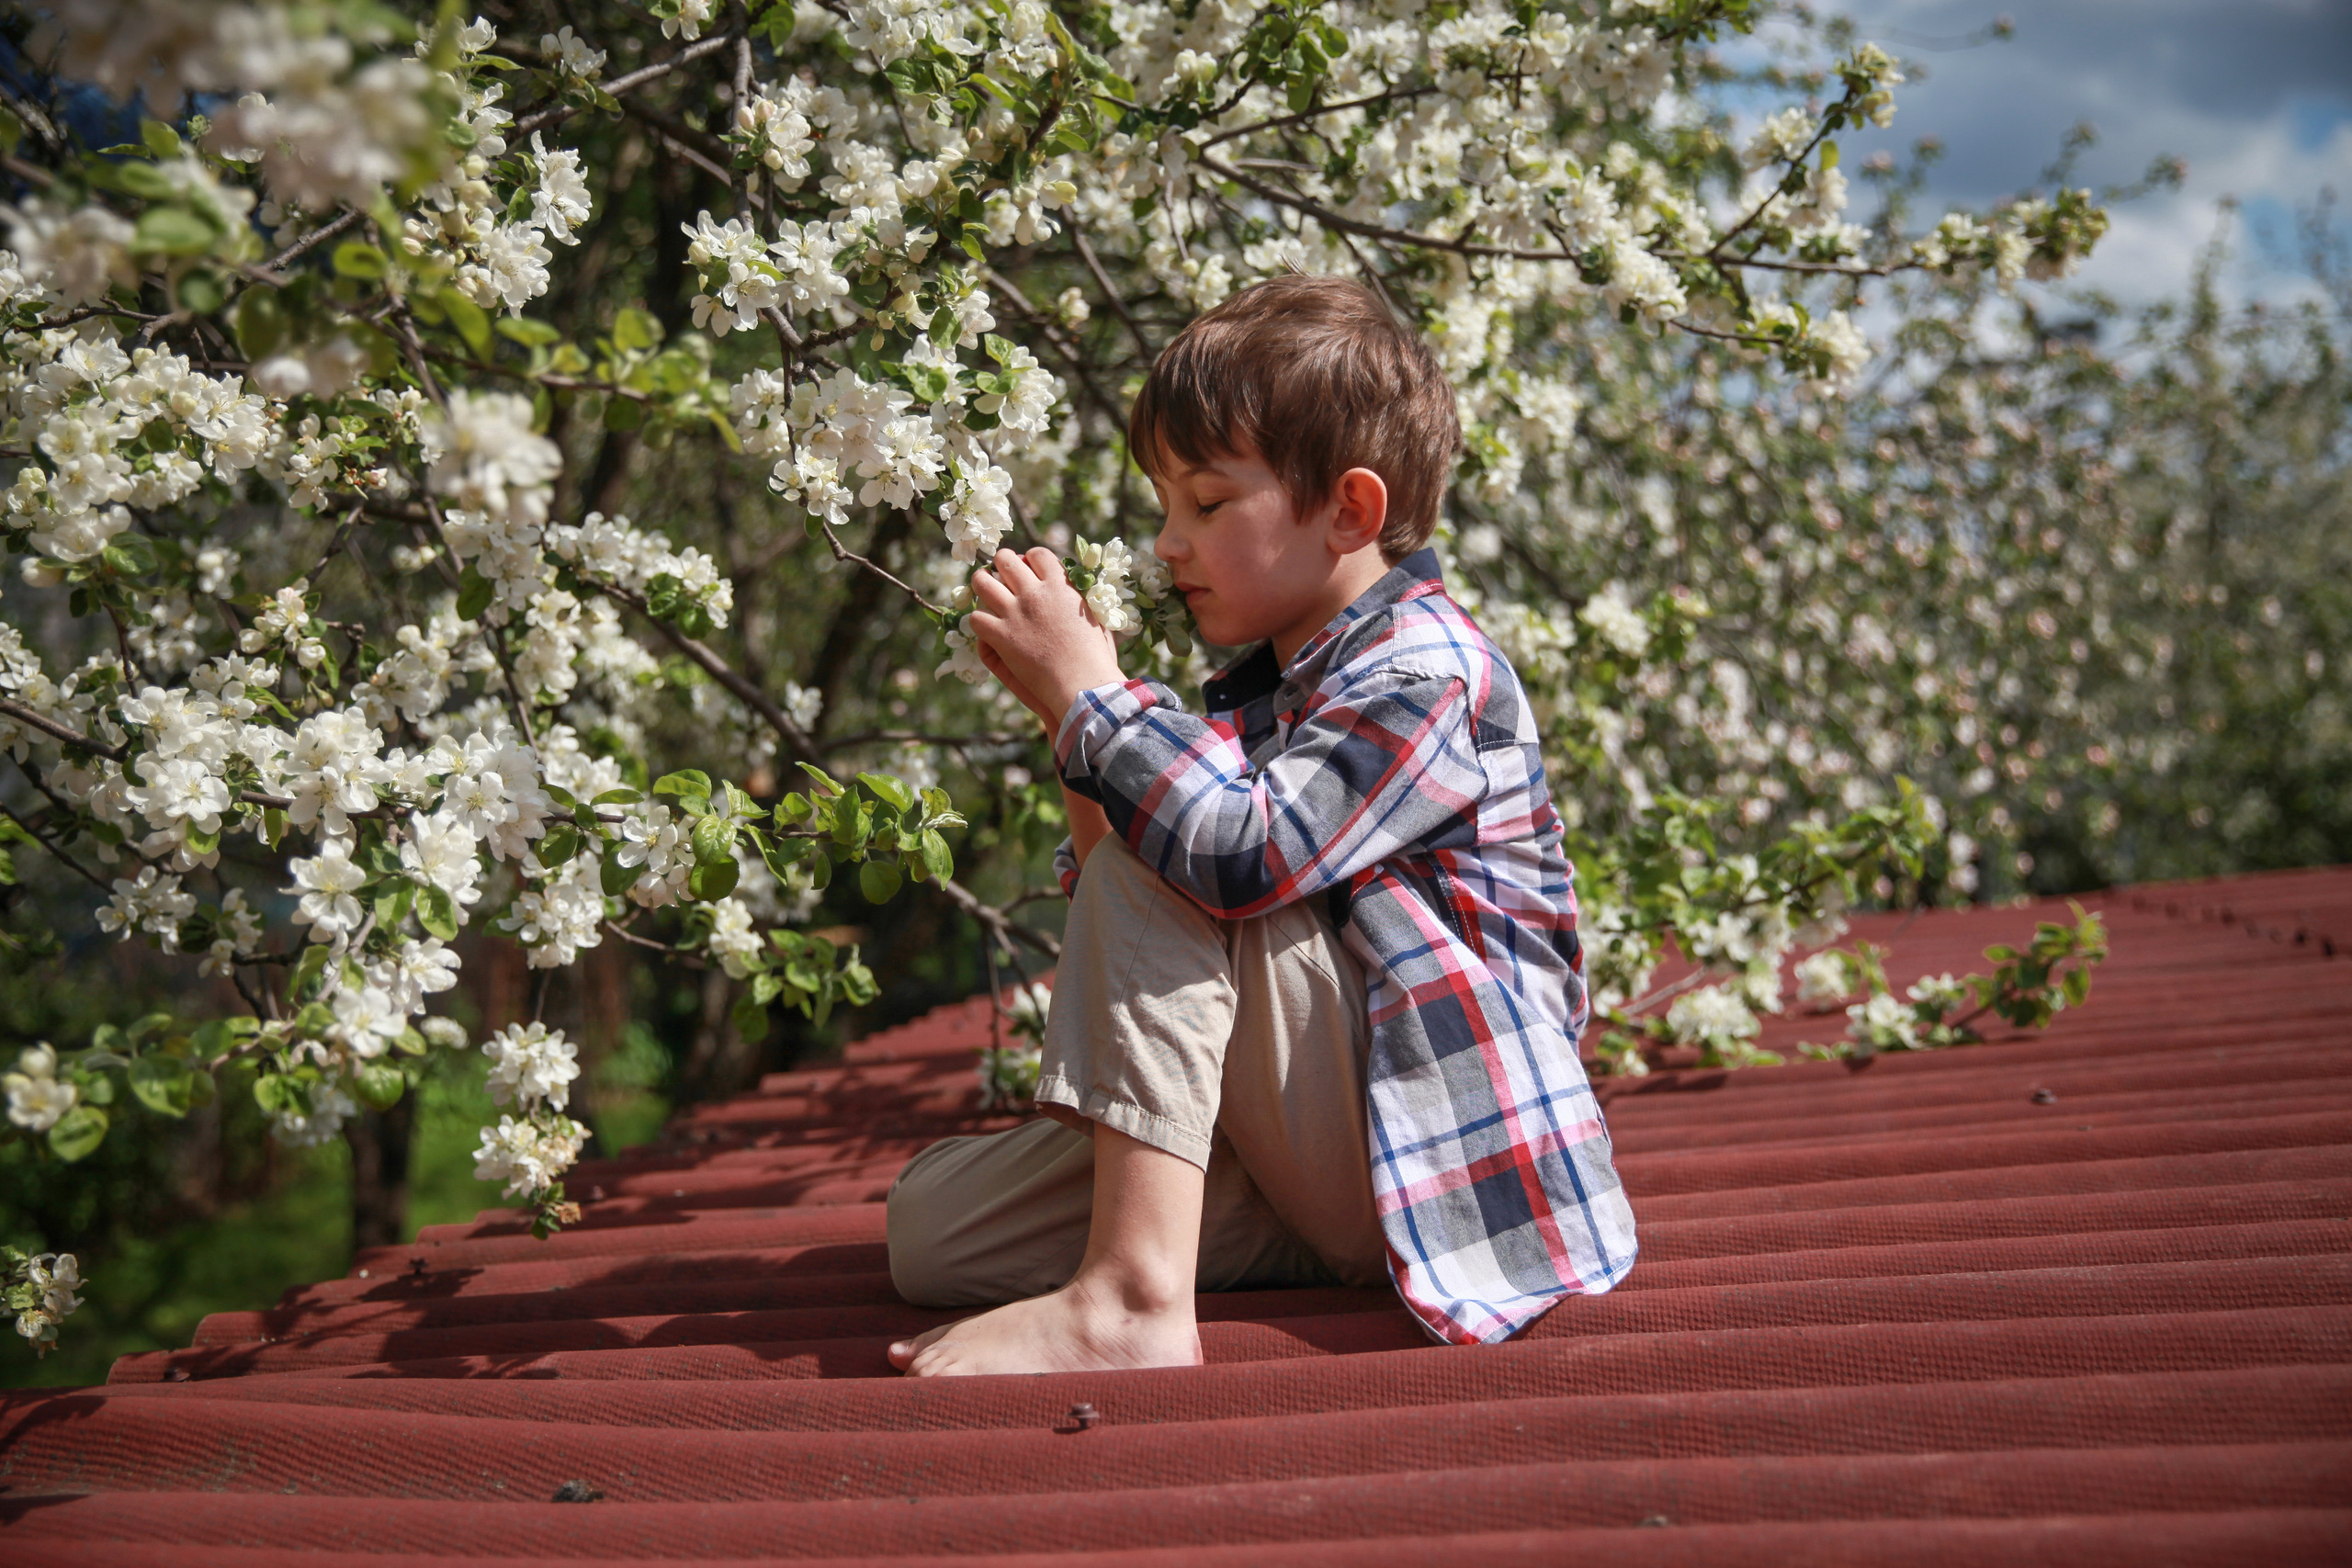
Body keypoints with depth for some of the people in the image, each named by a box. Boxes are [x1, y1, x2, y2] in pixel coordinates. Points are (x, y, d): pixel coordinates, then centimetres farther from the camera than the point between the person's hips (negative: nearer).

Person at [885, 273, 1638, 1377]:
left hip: (1421, 1151, -8)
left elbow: (1249, 853, -31)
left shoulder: (1429, 675, -14)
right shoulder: (1256, 692, 14)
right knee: (928, 1224, -4)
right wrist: (1081, 751, -3)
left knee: (1151, 867, -25)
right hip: (1303, 1153, 8)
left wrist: (1088, 695, -19)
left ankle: (1128, 1296, -30)